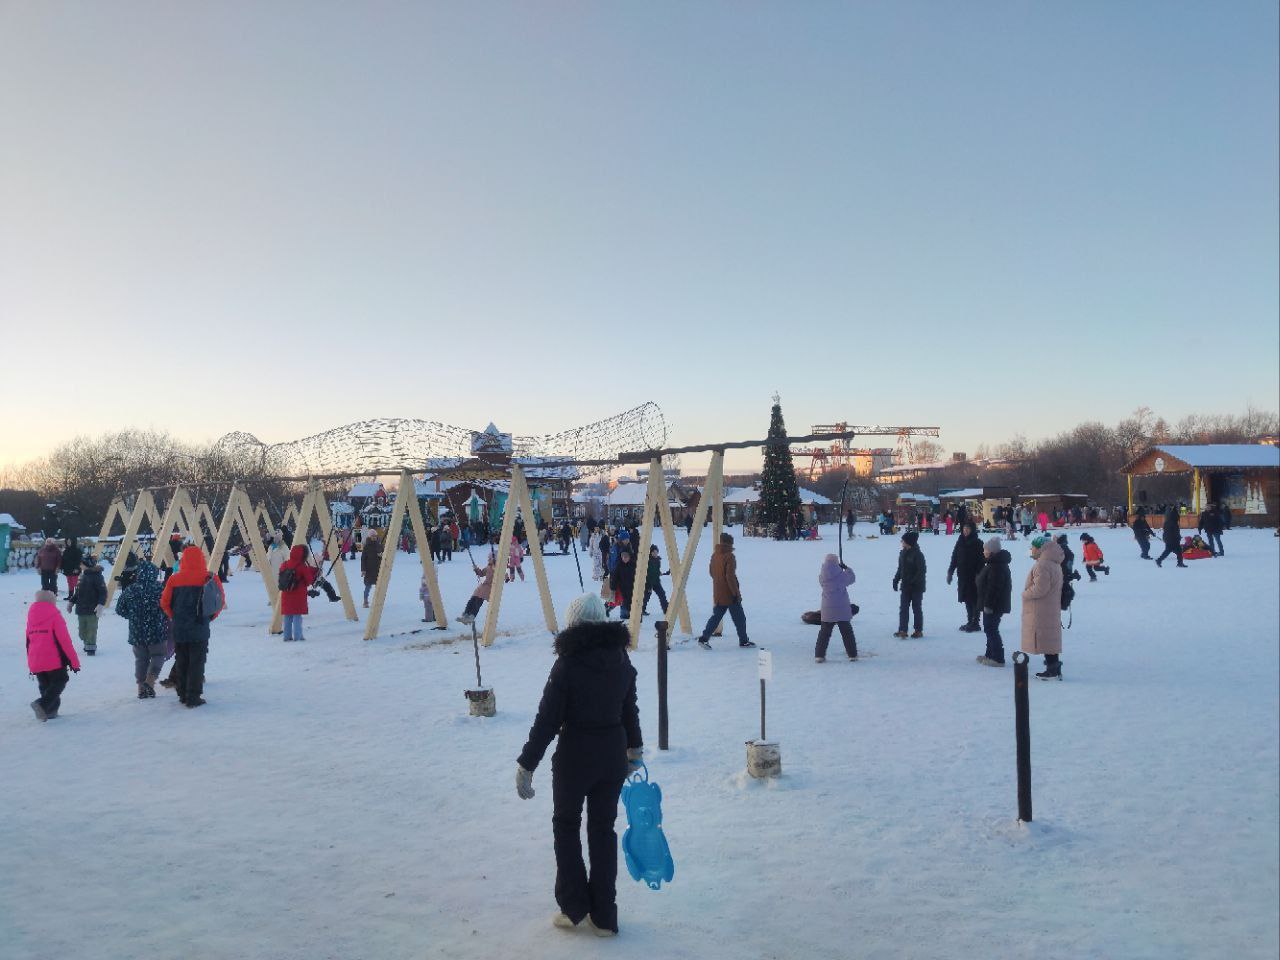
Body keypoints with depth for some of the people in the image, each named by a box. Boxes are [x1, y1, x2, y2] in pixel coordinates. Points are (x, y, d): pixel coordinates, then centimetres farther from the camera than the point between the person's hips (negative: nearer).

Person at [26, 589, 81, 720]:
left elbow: (28, 641, 17)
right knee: (59, 682, 5)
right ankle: (42, 704, -15)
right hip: (54, 660, -6)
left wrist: (31, 663, 25)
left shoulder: (31, 617, 13)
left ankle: (50, 710, 10)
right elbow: (64, 640, -10)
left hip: (35, 662, 6)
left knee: (45, 686, 17)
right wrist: (74, 661, -6)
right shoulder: (55, 615, -7)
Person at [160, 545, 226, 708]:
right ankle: (193, 697, 1)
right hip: (200, 629, -2)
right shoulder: (209, 578, -6)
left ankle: (183, 695, 22)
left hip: (179, 629, 2)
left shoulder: (175, 579, -2)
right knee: (197, 663, 3)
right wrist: (209, 617, 11)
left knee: (181, 662, 15)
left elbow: (164, 603, 2)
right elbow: (221, 601, -2)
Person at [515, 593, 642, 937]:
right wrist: (635, 749, 27)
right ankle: (604, 916, 19)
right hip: (613, 756, 5)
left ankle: (575, 907, 15)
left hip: (574, 757, -5)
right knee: (603, 829, 14)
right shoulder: (621, 660, 0)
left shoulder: (568, 664, -17)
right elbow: (630, 710, 12)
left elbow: (546, 720, -16)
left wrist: (526, 765, -9)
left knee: (566, 825, 16)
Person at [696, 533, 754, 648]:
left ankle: (704, 638, 4)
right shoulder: (729, 556, -17)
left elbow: (712, 573, 16)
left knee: (716, 617, 12)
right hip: (730, 594, -7)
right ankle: (743, 641, 16)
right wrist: (737, 593, -15)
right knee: (739, 618, 7)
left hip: (718, 594, 7)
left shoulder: (714, 556, 6)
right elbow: (730, 576, -21)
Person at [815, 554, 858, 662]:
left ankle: (819, 655, 3)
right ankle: (853, 654, 18)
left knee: (824, 632, 9)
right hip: (842, 609, -2)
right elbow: (852, 578, 6)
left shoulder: (821, 576, -4)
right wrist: (846, 568, 24)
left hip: (827, 610, 2)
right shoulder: (841, 575, -12)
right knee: (847, 632, 11)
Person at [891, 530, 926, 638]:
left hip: (916, 587, -7)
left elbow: (921, 571, -18)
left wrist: (913, 582, -23)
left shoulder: (918, 555, -15)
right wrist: (896, 580, 7)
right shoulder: (902, 553, 7)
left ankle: (918, 630, 15)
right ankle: (902, 630, 7)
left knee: (916, 608, 4)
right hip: (905, 586, 7)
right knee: (903, 608, 4)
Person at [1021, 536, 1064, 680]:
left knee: (1045, 641, -3)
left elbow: (1039, 589, -24)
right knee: (1051, 640, 15)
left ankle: (1052, 670, 2)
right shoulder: (1054, 563, 12)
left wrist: (1025, 594, -8)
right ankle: (1055, 669, 21)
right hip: (1052, 610, 10)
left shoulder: (1042, 565, -21)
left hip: (1041, 612, -10)